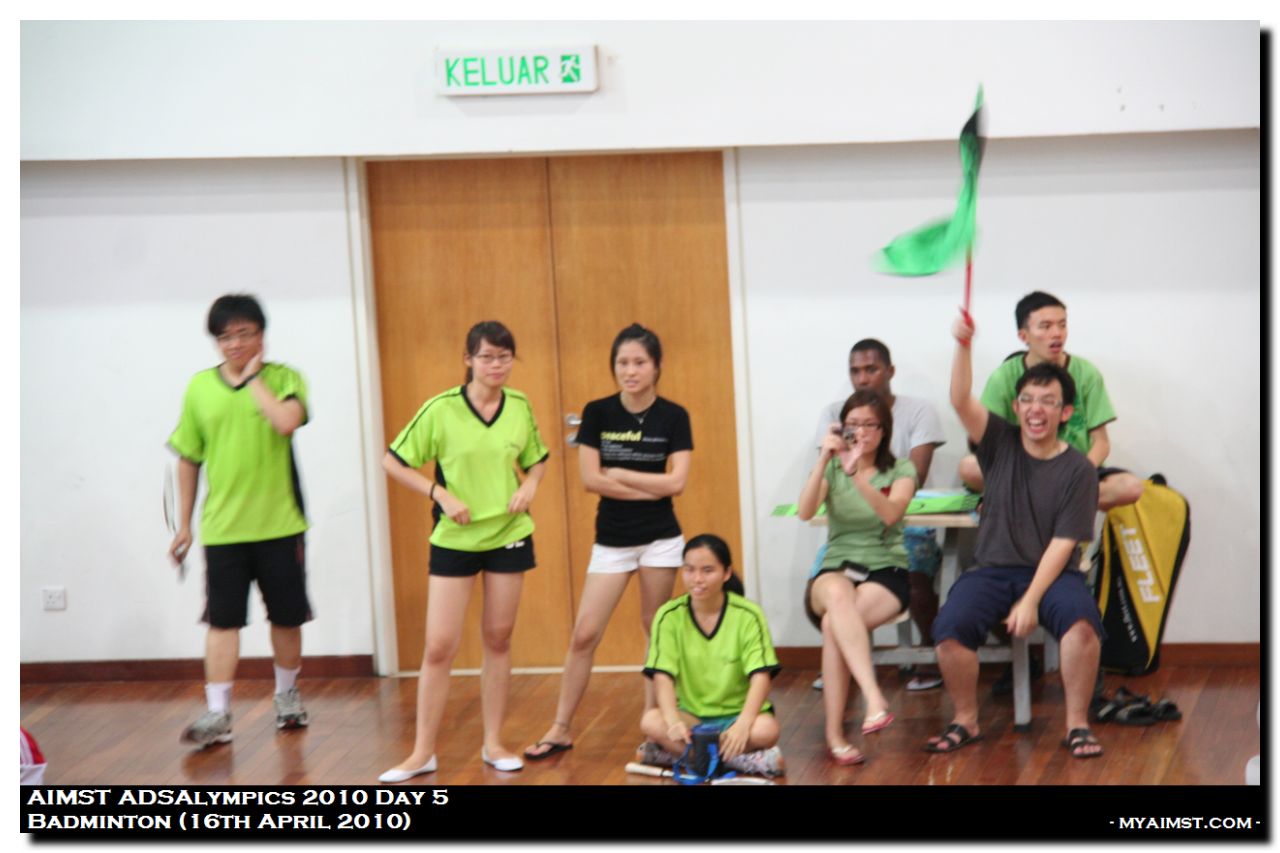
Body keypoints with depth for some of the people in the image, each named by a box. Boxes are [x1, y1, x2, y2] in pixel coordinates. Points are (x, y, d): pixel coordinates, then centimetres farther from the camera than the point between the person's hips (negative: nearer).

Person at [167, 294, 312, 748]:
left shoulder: (284, 378, -2)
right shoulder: (200, 387, 5)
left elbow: (286, 421, -24)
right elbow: (189, 460, 10)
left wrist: (252, 377, -14)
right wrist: (184, 523, 10)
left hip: (279, 523, -1)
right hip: (223, 527, 1)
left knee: (286, 616, 11)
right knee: (222, 619, -4)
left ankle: (287, 696, 30)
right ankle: (217, 714, -4)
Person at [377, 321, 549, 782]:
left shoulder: (520, 407, -1)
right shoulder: (441, 410, -11)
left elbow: (538, 459, 16)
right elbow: (394, 462, -6)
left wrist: (529, 486, -5)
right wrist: (441, 493, -16)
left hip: (509, 536, 3)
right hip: (454, 539, -3)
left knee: (498, 640, 10)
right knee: (439, 646, -3)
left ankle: (493, 743, 20)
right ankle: (423, 751, 6)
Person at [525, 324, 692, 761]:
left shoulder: (673, 417, -5)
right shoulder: (598, 412, -3)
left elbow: (676, 482, -12)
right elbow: (590, 479, -10)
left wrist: (618, 474, -11)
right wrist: (650, 488, -13)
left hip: (660, 539, -1)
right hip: (611, 539, 1)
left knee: (655, 631, 8)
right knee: (584, 635, -1)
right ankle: (560, 729, 7)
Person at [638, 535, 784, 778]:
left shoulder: (748, 615, -10)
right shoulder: (669, 616, -6)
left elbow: (760, 677, -17)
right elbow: (662, 676, -13)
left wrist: (743, 724, -35)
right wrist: (674, 722, -33)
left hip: (738, 714, -2)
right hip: (692, 714, 2)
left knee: (766, 729, -34)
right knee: (651, 722, -29)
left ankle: (673, 752, -22)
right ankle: (748, 760, -29)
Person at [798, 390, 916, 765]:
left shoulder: (901, 470, 5)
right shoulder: (831, 468, 9)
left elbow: (891, 513, -18)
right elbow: (804, 512, -11)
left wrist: (857, 476, -33)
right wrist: (824, 461, -24)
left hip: (886, 572, -1)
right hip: (836, 569, 1)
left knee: (834, 625, -35)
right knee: (838, 593, -41)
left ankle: (835, 733, -31)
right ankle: (874, 699, -54)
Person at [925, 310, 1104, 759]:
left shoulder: (1077, 470, -3)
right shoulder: (1001, 443, 4)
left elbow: (1062, 542, -9)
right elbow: (961, 402, -13)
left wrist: (1030, 601, -19)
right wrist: (963, 346, -31)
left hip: (1052, 572, -2)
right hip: (992, 569, 2)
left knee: (1081, 619, -34)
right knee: (950, 626, -26)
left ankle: (1077, 724, -19)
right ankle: (966, 722, -4)